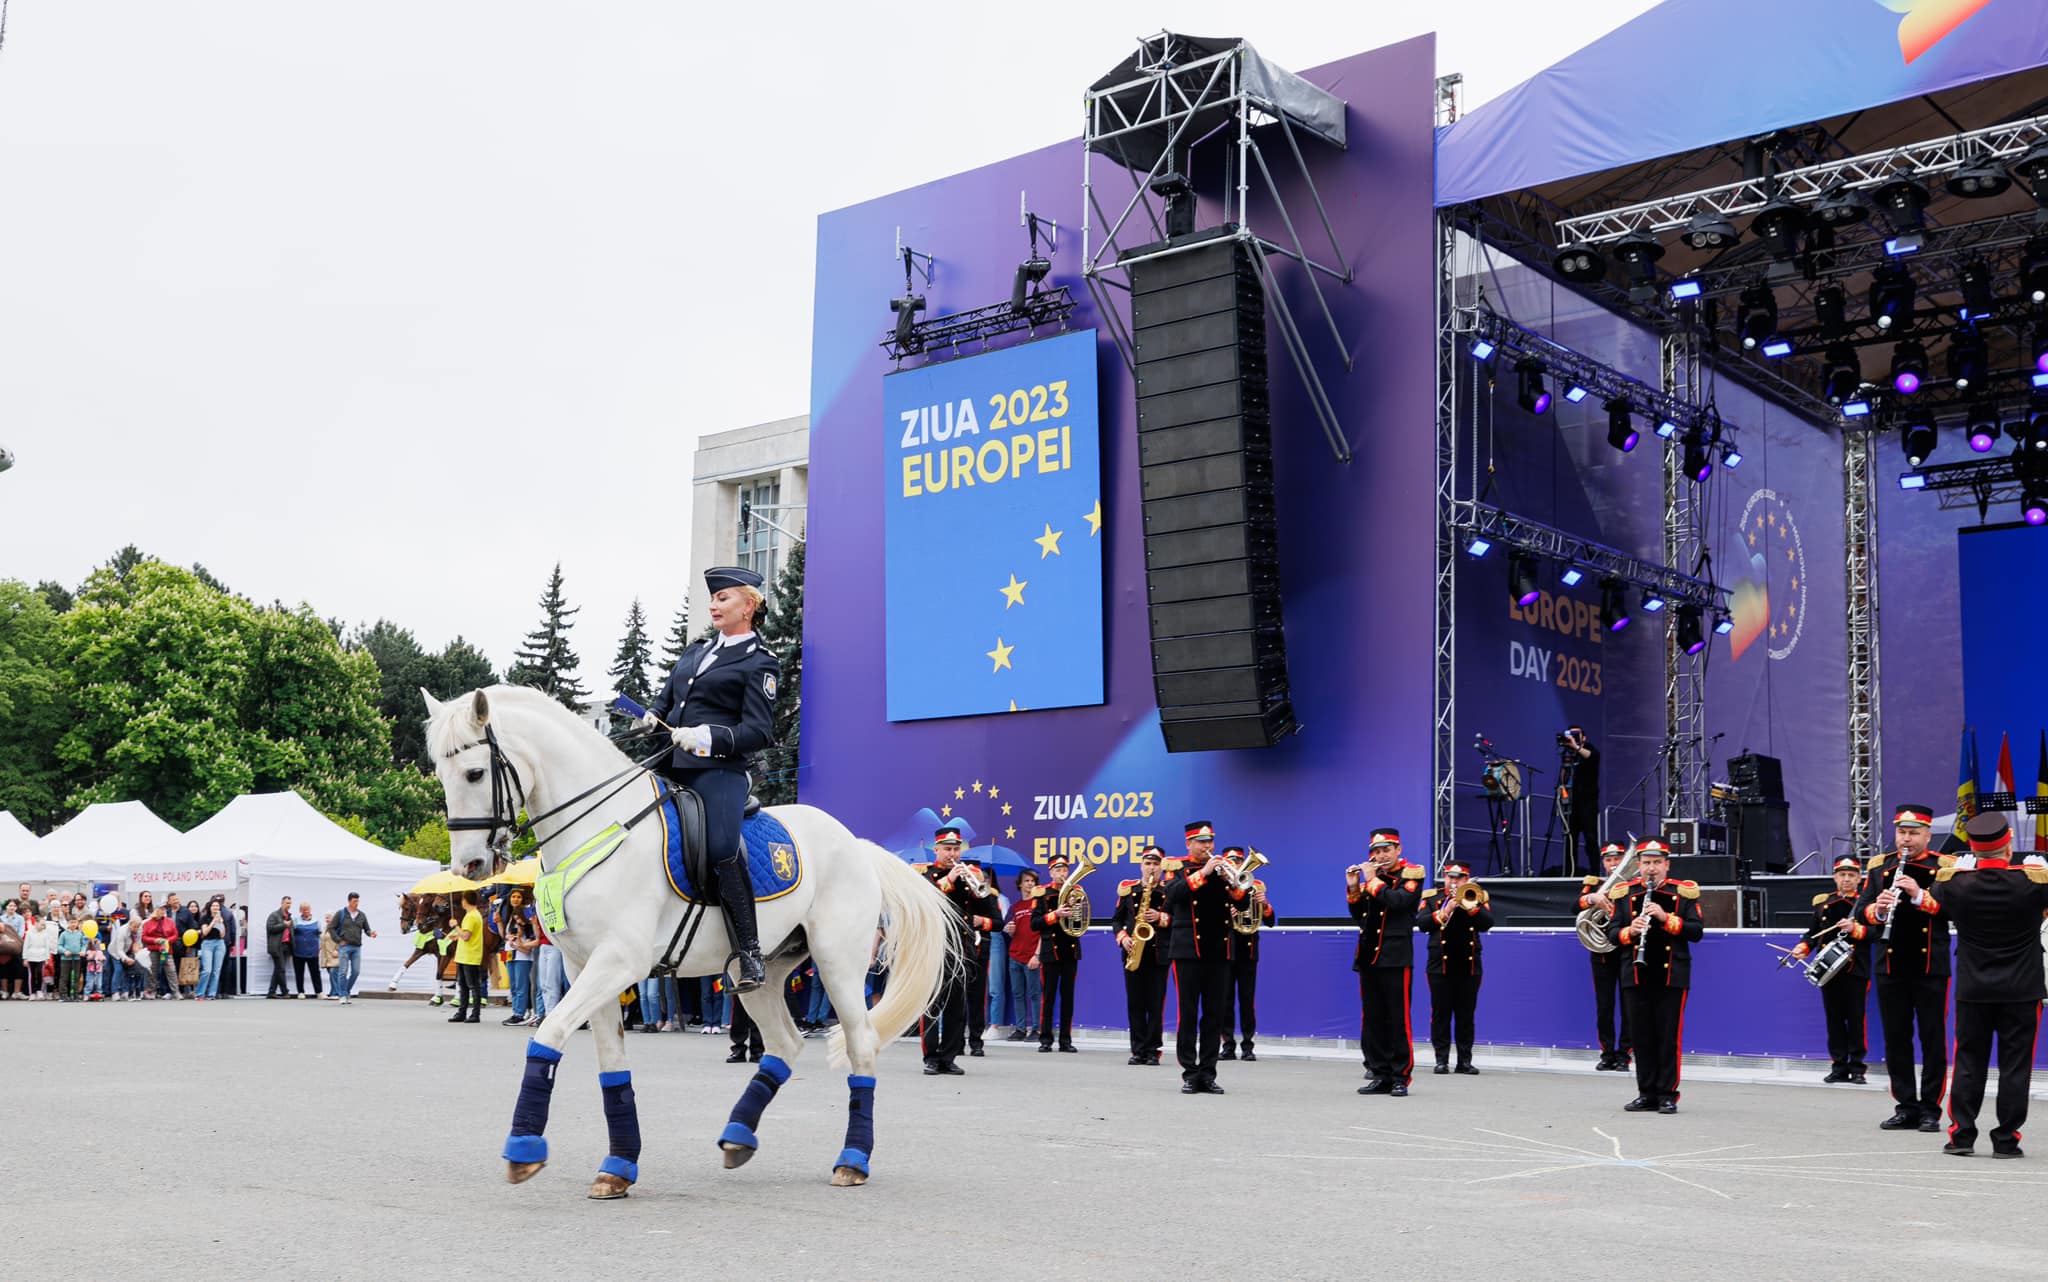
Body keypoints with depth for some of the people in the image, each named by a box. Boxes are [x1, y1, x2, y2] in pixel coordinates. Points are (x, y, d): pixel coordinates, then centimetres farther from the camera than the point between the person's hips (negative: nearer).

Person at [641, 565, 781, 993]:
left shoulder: (759, 663, 2)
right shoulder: (695, 653, 24)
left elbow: (759, 731, -7)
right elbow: (666, 700, 29)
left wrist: (709, 738, -21)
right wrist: (651, 718, 5)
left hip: (719, 770, -8)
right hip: (671, 766, 8)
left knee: (722, 850, -26)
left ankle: (750, 953, -18)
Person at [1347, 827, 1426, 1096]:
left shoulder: (1411, 873, -1)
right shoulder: (1371, 876, 16)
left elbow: (1399, 901, -20)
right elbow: (1357, 915, 14)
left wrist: (1372, 881, -12)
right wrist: (1353, 887, 0)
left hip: (1395, 957, -6)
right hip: (1368, 957, 6)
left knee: (1398, 1020, -5)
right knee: (1372, 1020, 6)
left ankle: (1401, 1077, 0)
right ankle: (1381, 1075, 12)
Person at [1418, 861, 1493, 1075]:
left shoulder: (1477, 897, 7)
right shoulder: (1431, 897, 6)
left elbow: (1487, 923, -7)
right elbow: (1421, 923, -7)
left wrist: (1470, 905, -18)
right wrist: (1444, 911, -16)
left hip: (1469, 964, 1)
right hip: (1440, 963, -1)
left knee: (1466, 1014, 4)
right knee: (1441, 1013, 1)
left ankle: (1465, 1060, 9)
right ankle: (1442, 1059, 5)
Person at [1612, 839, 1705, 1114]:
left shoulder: (1684, 893, 2)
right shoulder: (1624, 894, 7)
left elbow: (1697, 931, -5)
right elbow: (1613, 934, 6)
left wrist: (1666, 918, -17)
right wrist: (1629, 932, -15)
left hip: (1672, 976, -2)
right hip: (1637, 976, 2)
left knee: (1669, 1038, -1)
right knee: (1642, 1038, 6)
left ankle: (1668, 1095, 7)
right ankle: (1647, 1094, 15)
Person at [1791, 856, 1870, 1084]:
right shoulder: (1822, 902, 12)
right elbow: (1812, 933, 14)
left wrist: (1855, 929, -22)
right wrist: (1803, 948, -3)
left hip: (1856, 970, -3)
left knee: (1856, 1019, -1)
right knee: (1834, 1020, 6)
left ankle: (1857, 1067, 6)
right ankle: (1839, 1067, 12)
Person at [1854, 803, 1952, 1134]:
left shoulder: (1944, 867, 0)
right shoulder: (1879, 866, 9)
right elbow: (1860, 911, 5)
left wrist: (1920, 896, -24)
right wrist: (1876, 910, -17)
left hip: (1930, 967, -3)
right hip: (1889, 967, 3)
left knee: (1933, 1039, 1)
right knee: (1896, 1039, 6)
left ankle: (1930, 1109, 9)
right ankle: (1906, 1108, 14)